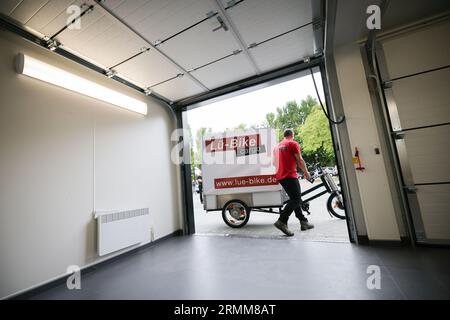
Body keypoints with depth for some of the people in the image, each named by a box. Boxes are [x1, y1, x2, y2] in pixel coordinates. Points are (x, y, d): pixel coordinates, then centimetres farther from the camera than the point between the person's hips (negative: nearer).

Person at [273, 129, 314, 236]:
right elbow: (299, 160, -7)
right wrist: (306, 172, 5)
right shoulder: (293, 143, -3)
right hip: (290, 176, -8)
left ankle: (303, 222, 19)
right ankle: (282, 221, -15)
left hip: (280, 176, 8)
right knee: (296, 199, -7)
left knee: (294, 198, 14)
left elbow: (275, 162, 23)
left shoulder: (277, 146, 19)